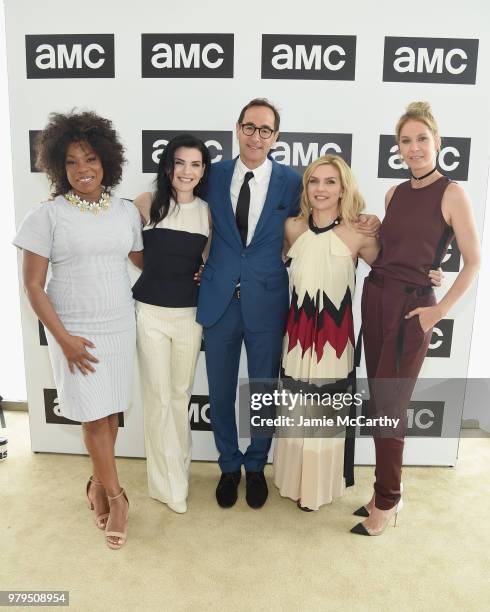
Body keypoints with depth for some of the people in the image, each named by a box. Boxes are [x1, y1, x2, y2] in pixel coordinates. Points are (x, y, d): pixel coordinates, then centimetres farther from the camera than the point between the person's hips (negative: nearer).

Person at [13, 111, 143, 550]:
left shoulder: (126, 211, 3)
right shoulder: (47, 215, -8)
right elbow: (33, 286, -8)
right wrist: (64, 338, -12)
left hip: (120, 326, 4)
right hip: (75, 332, -3)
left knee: (111, 411, 12)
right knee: (95, 416, 5)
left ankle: (98, 484, 35)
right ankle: (115, 497, 24)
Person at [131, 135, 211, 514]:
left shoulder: (208, 211, 3)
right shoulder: (148, 204, -5)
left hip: (190, 314, 3)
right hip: (151, 312, -2)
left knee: (181, 394, 15)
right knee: (159, 398, 3)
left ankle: (177, 468, 36)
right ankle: (170, 484, 21)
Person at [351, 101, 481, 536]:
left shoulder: (451, 194, -6)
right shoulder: (395, 193, 11)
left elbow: (473, 262, -5)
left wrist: (441, 309, -10)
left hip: (412, 307, -6)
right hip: (375, 298, 6)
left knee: (388, 406, -2)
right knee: (378, 400, 11)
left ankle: (387, 501, 19)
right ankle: (388, 491, 29)